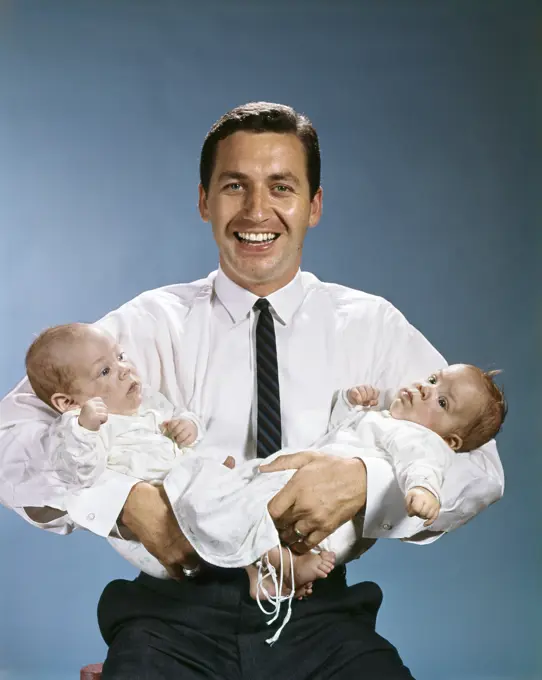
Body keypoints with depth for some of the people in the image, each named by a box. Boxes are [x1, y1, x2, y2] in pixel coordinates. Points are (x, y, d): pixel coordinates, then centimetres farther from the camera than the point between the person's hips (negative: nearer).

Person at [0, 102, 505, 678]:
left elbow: (480, 464, 1)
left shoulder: (372, 325, 10)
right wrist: (124, 499, -18)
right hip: (177, 614, -1)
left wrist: (366, 482, -18)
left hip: (322, 614, 2)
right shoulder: (151, 324, 8)